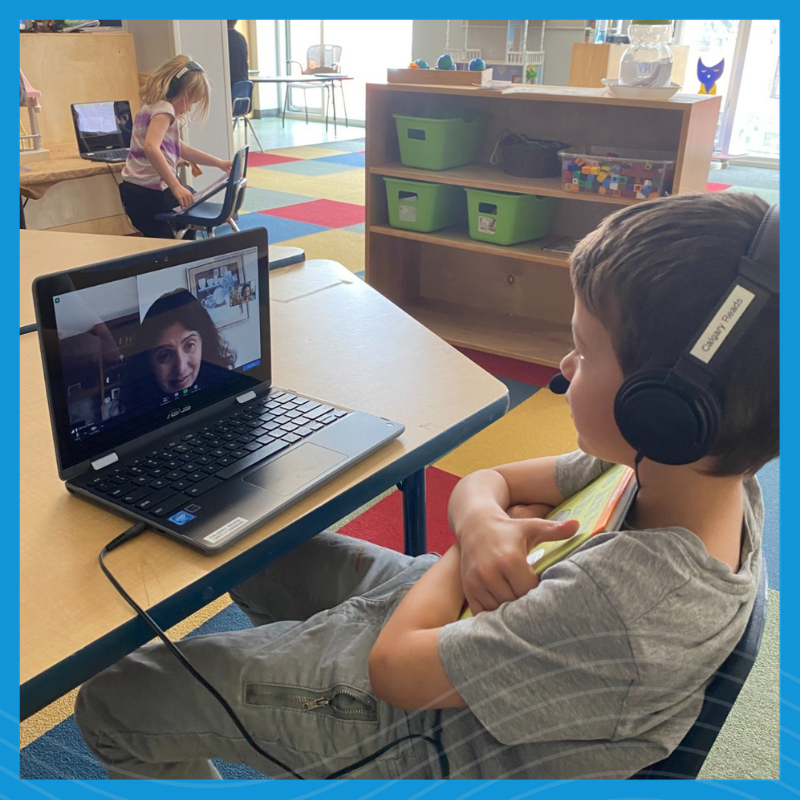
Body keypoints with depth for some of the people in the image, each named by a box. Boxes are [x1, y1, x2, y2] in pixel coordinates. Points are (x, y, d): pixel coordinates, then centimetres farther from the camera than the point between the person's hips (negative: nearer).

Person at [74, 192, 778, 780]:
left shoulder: (624, 609, -40)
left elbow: (396, 666, -27)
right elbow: (486, 480, -3)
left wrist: (462, 552, -13)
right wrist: (479, 521, -25)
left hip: (422, 736, -7)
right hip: (453, 615, 8)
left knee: (112, 700, 5)